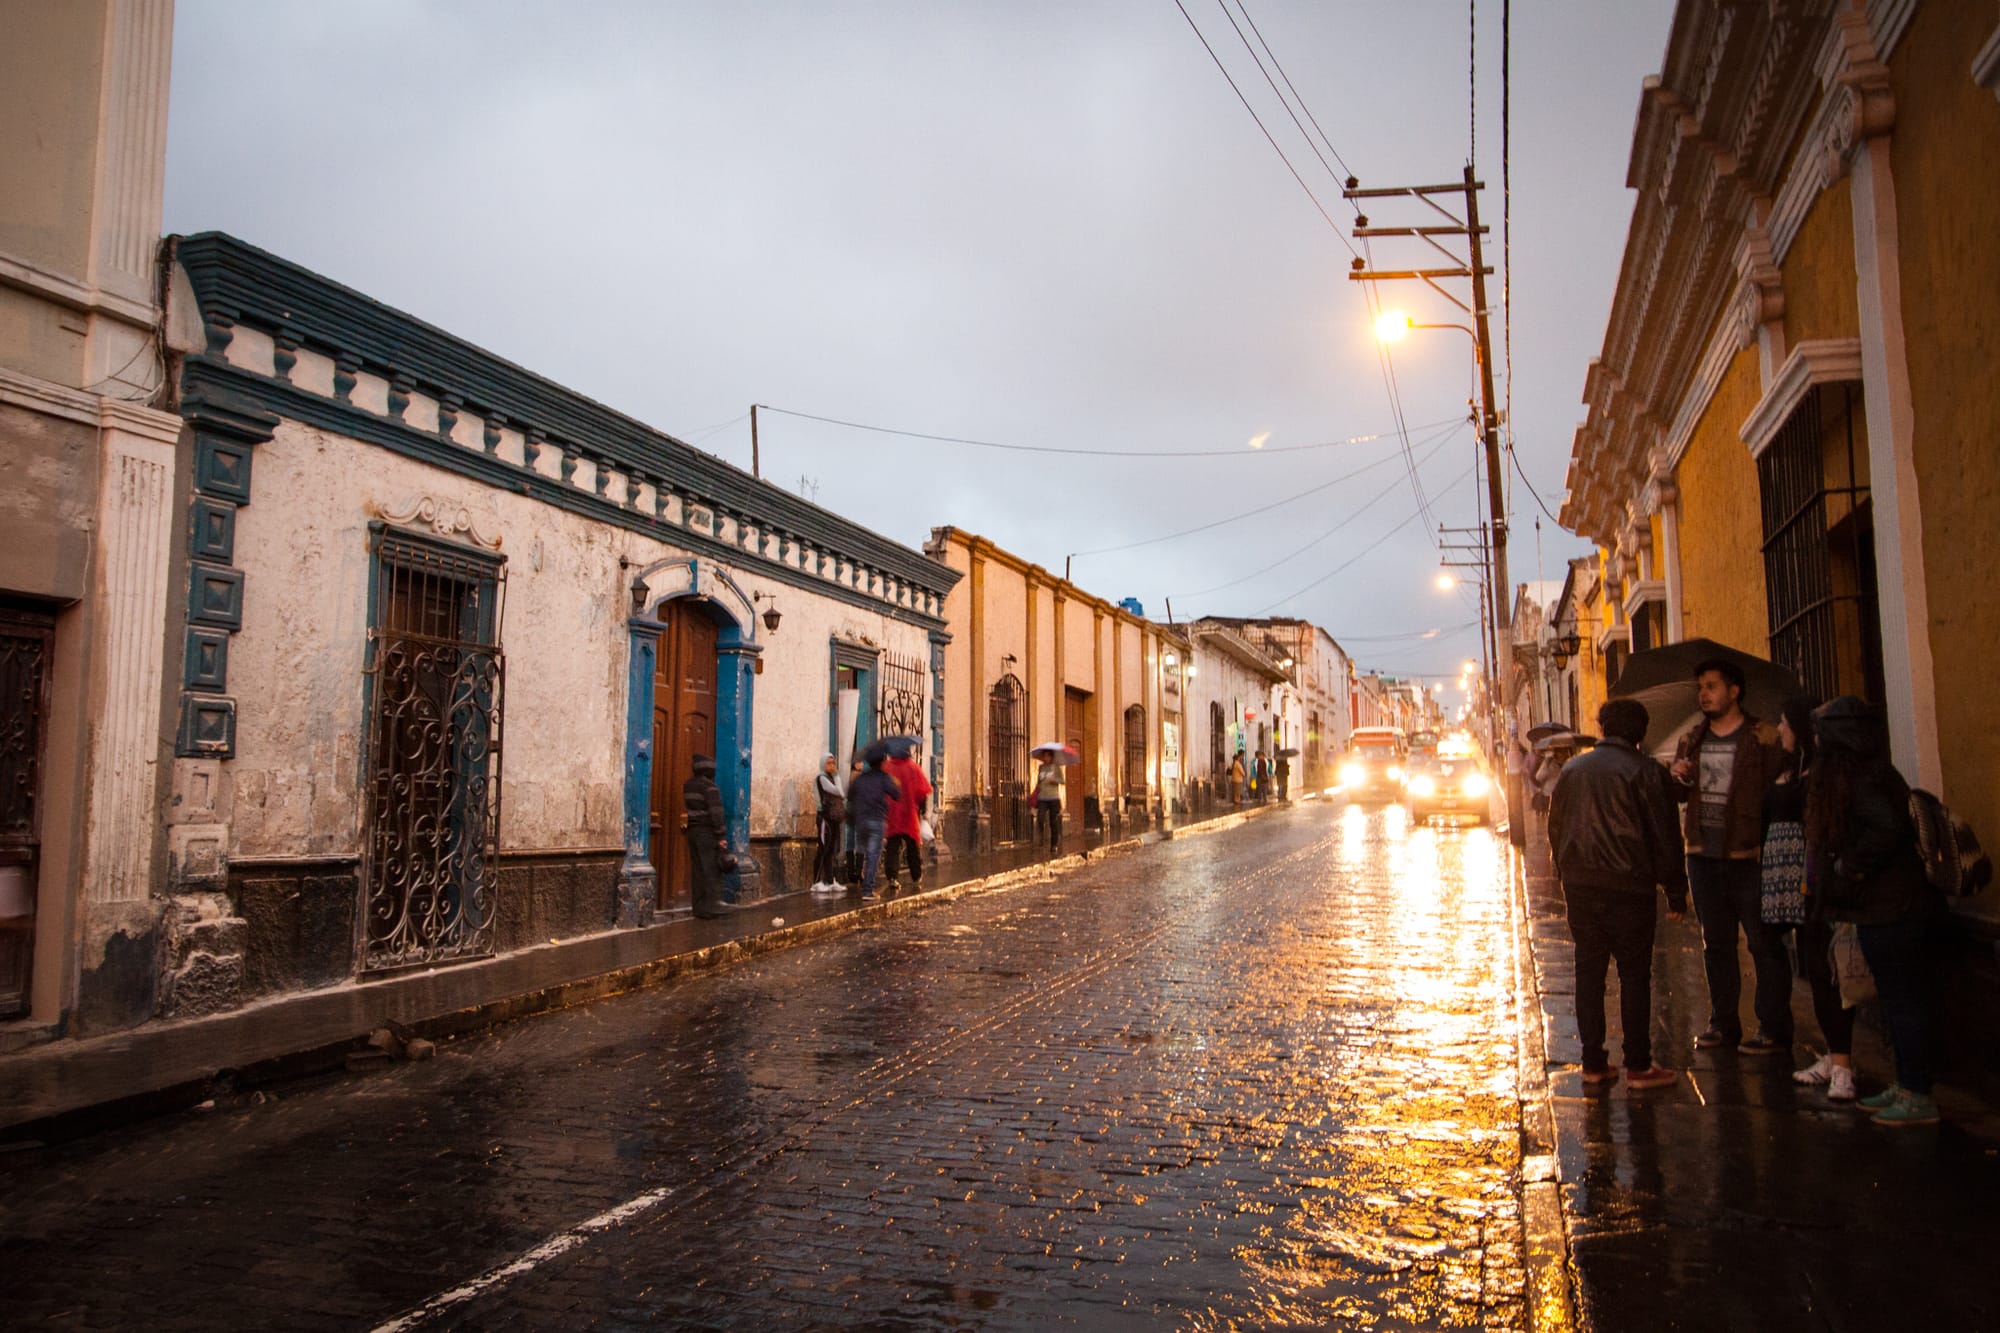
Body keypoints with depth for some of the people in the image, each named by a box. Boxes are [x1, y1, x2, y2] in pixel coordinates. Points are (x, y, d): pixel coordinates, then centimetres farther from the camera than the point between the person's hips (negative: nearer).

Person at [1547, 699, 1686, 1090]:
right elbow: (1664, 836, -6)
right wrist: (1676, 891, -1)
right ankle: (1638, 1066, 6)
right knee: (1634, 975, 3)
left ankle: (1593, 1063, 13)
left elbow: (1555, 827, 14)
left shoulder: (1572, 769, 9)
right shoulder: (1645, 771, -6)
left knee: (1588, 972, 9)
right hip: (1627, 887, -4)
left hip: (1579, 886, 4)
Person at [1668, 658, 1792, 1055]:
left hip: (1748, 855, -6)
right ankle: (1723, 1022, 24)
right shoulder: (1692, 739, 12)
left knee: (1764, 943, 0)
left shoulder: (1762, 736, -5)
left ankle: (1773, 1029, 9)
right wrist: (1678, 778, -5)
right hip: (1704, 855, 6)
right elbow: (1676, 794, 16)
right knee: (1715, 943, 13)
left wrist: (1768, 844, -24)